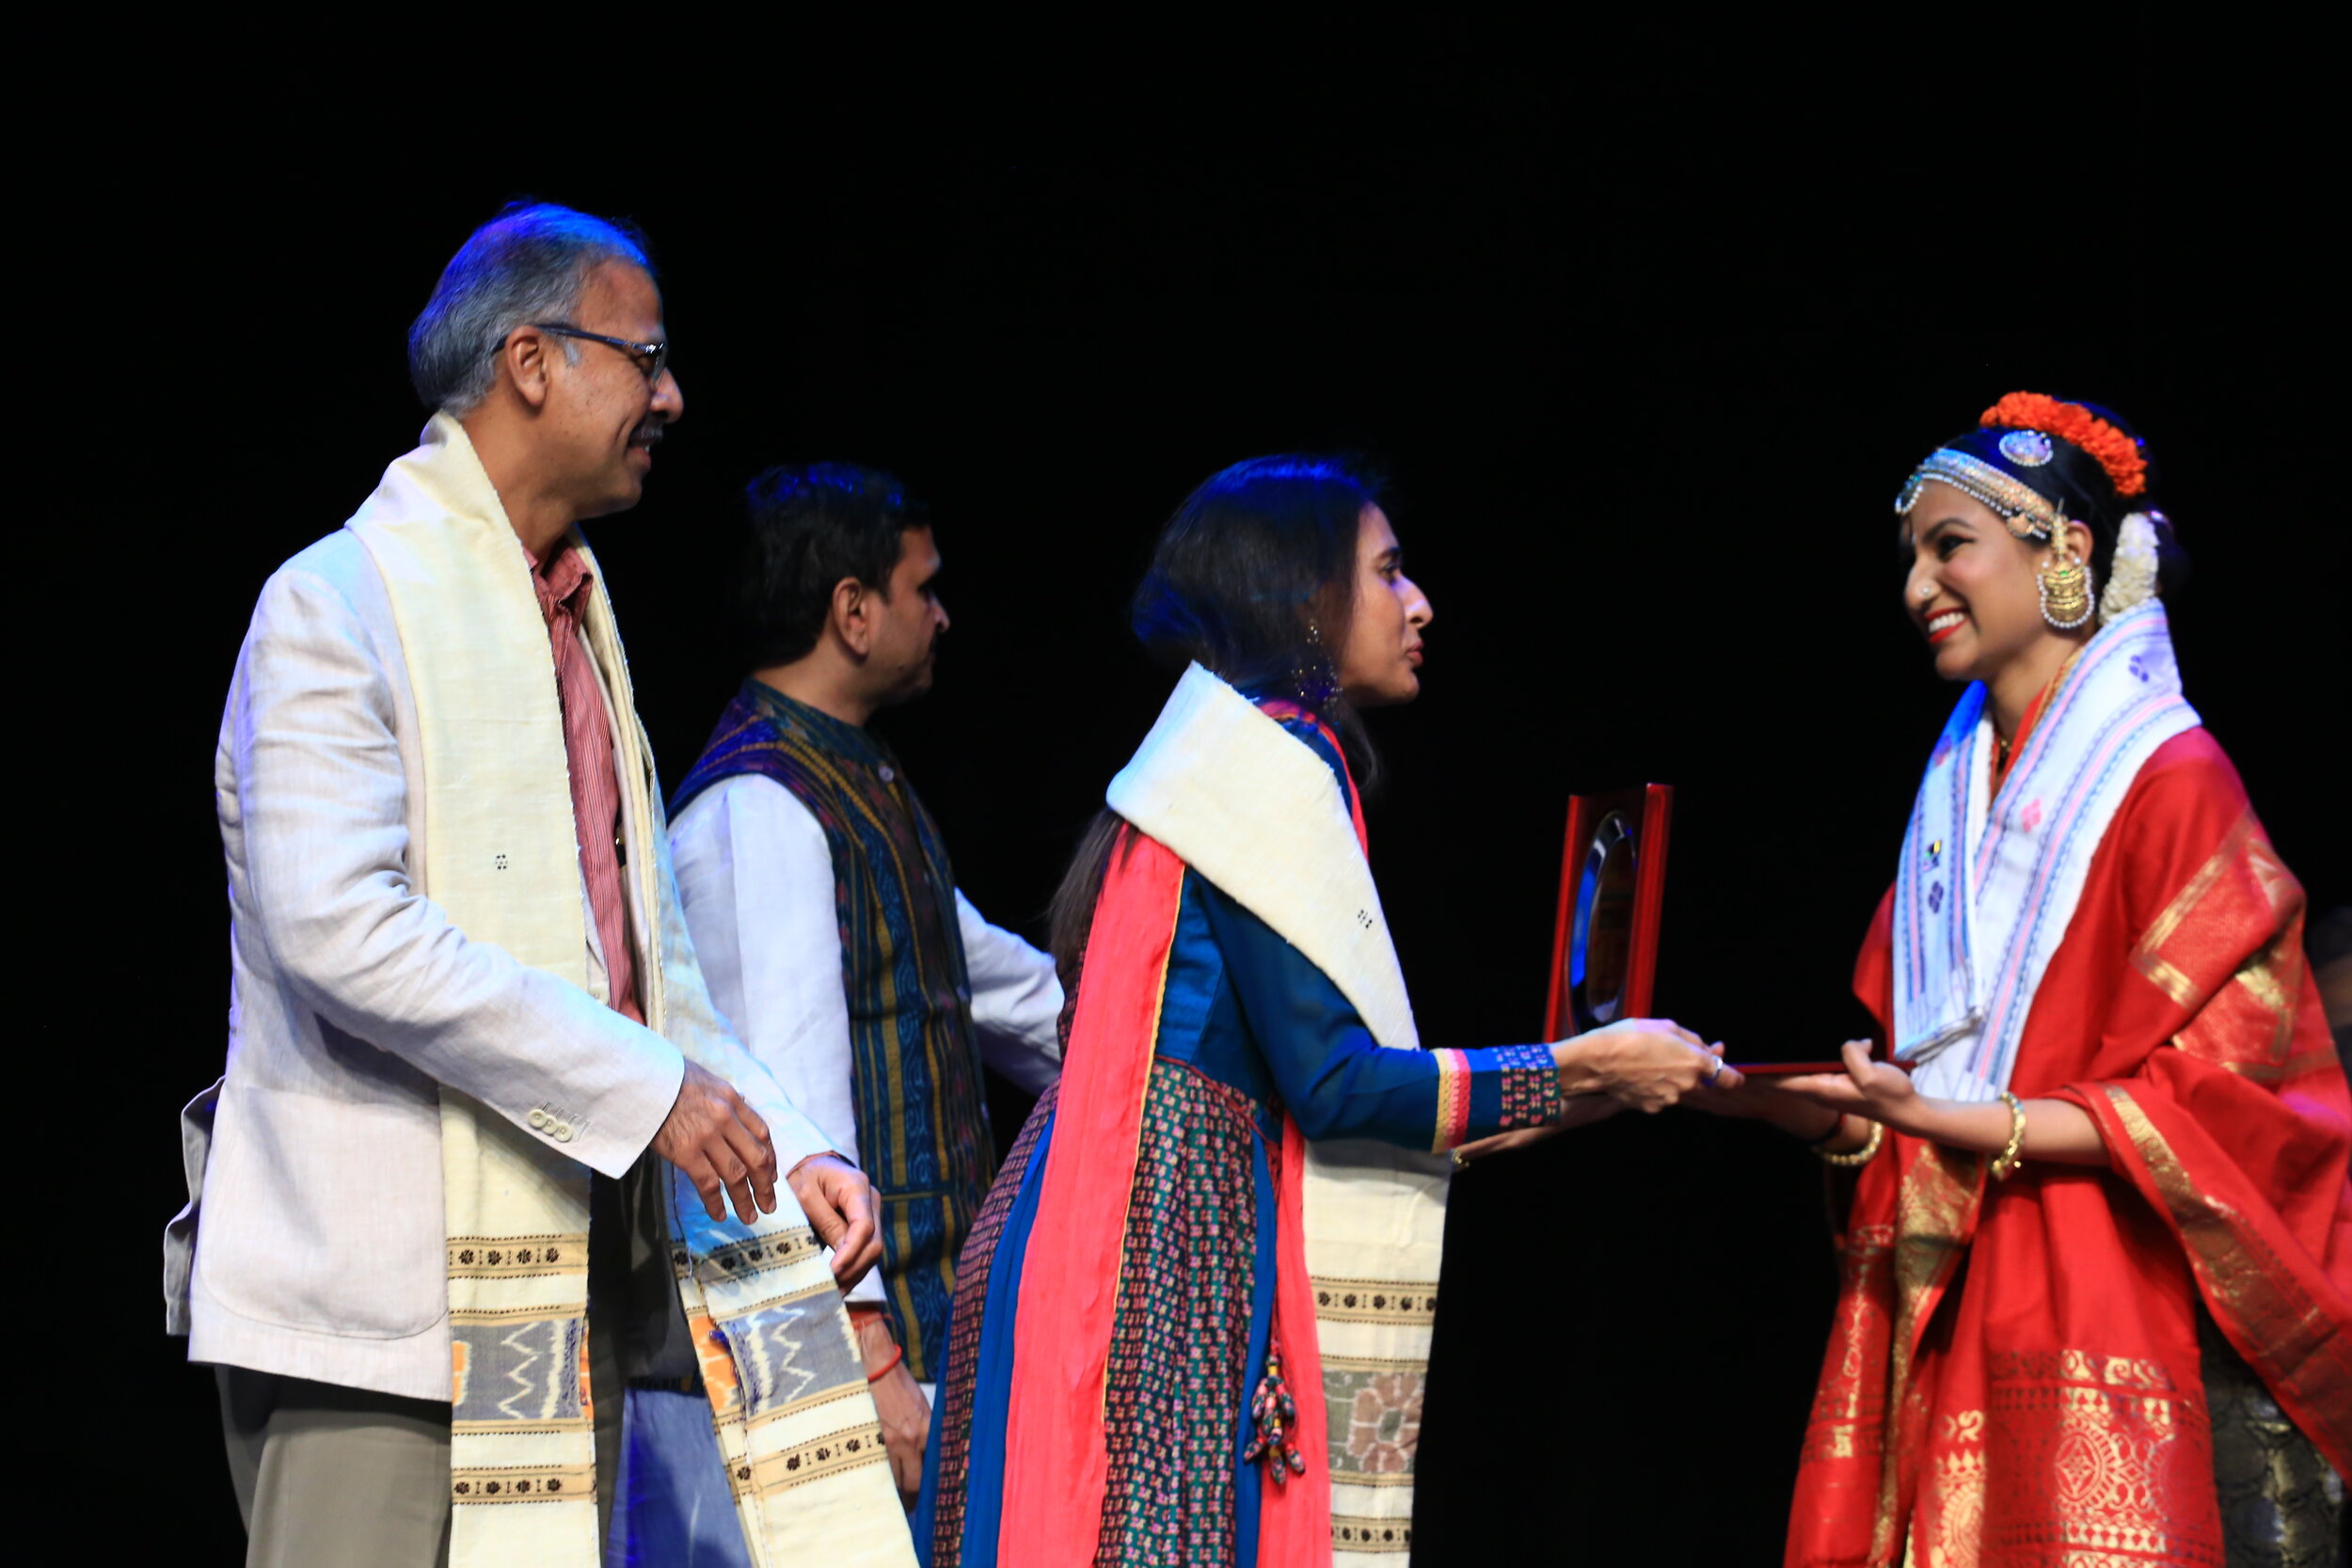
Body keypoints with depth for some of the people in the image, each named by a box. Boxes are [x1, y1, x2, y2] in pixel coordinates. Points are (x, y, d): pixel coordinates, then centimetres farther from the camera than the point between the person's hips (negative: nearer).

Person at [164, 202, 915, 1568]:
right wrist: (648, 1087, -19)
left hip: (571, 1281, 8)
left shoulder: (577, 621, 21)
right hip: (386, 1292, -8)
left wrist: (788, 1153, 9)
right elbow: (337, 925, -20)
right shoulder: (340, 603, -7)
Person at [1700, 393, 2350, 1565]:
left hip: (2104, 1329, -6)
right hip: (1946, 1326, 6)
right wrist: (1773, 1097, 0)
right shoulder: (1954, 798, 16)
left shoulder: (2167, 779, -4)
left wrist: (1954, 1121, -20)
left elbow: (2202, 1104, -10)